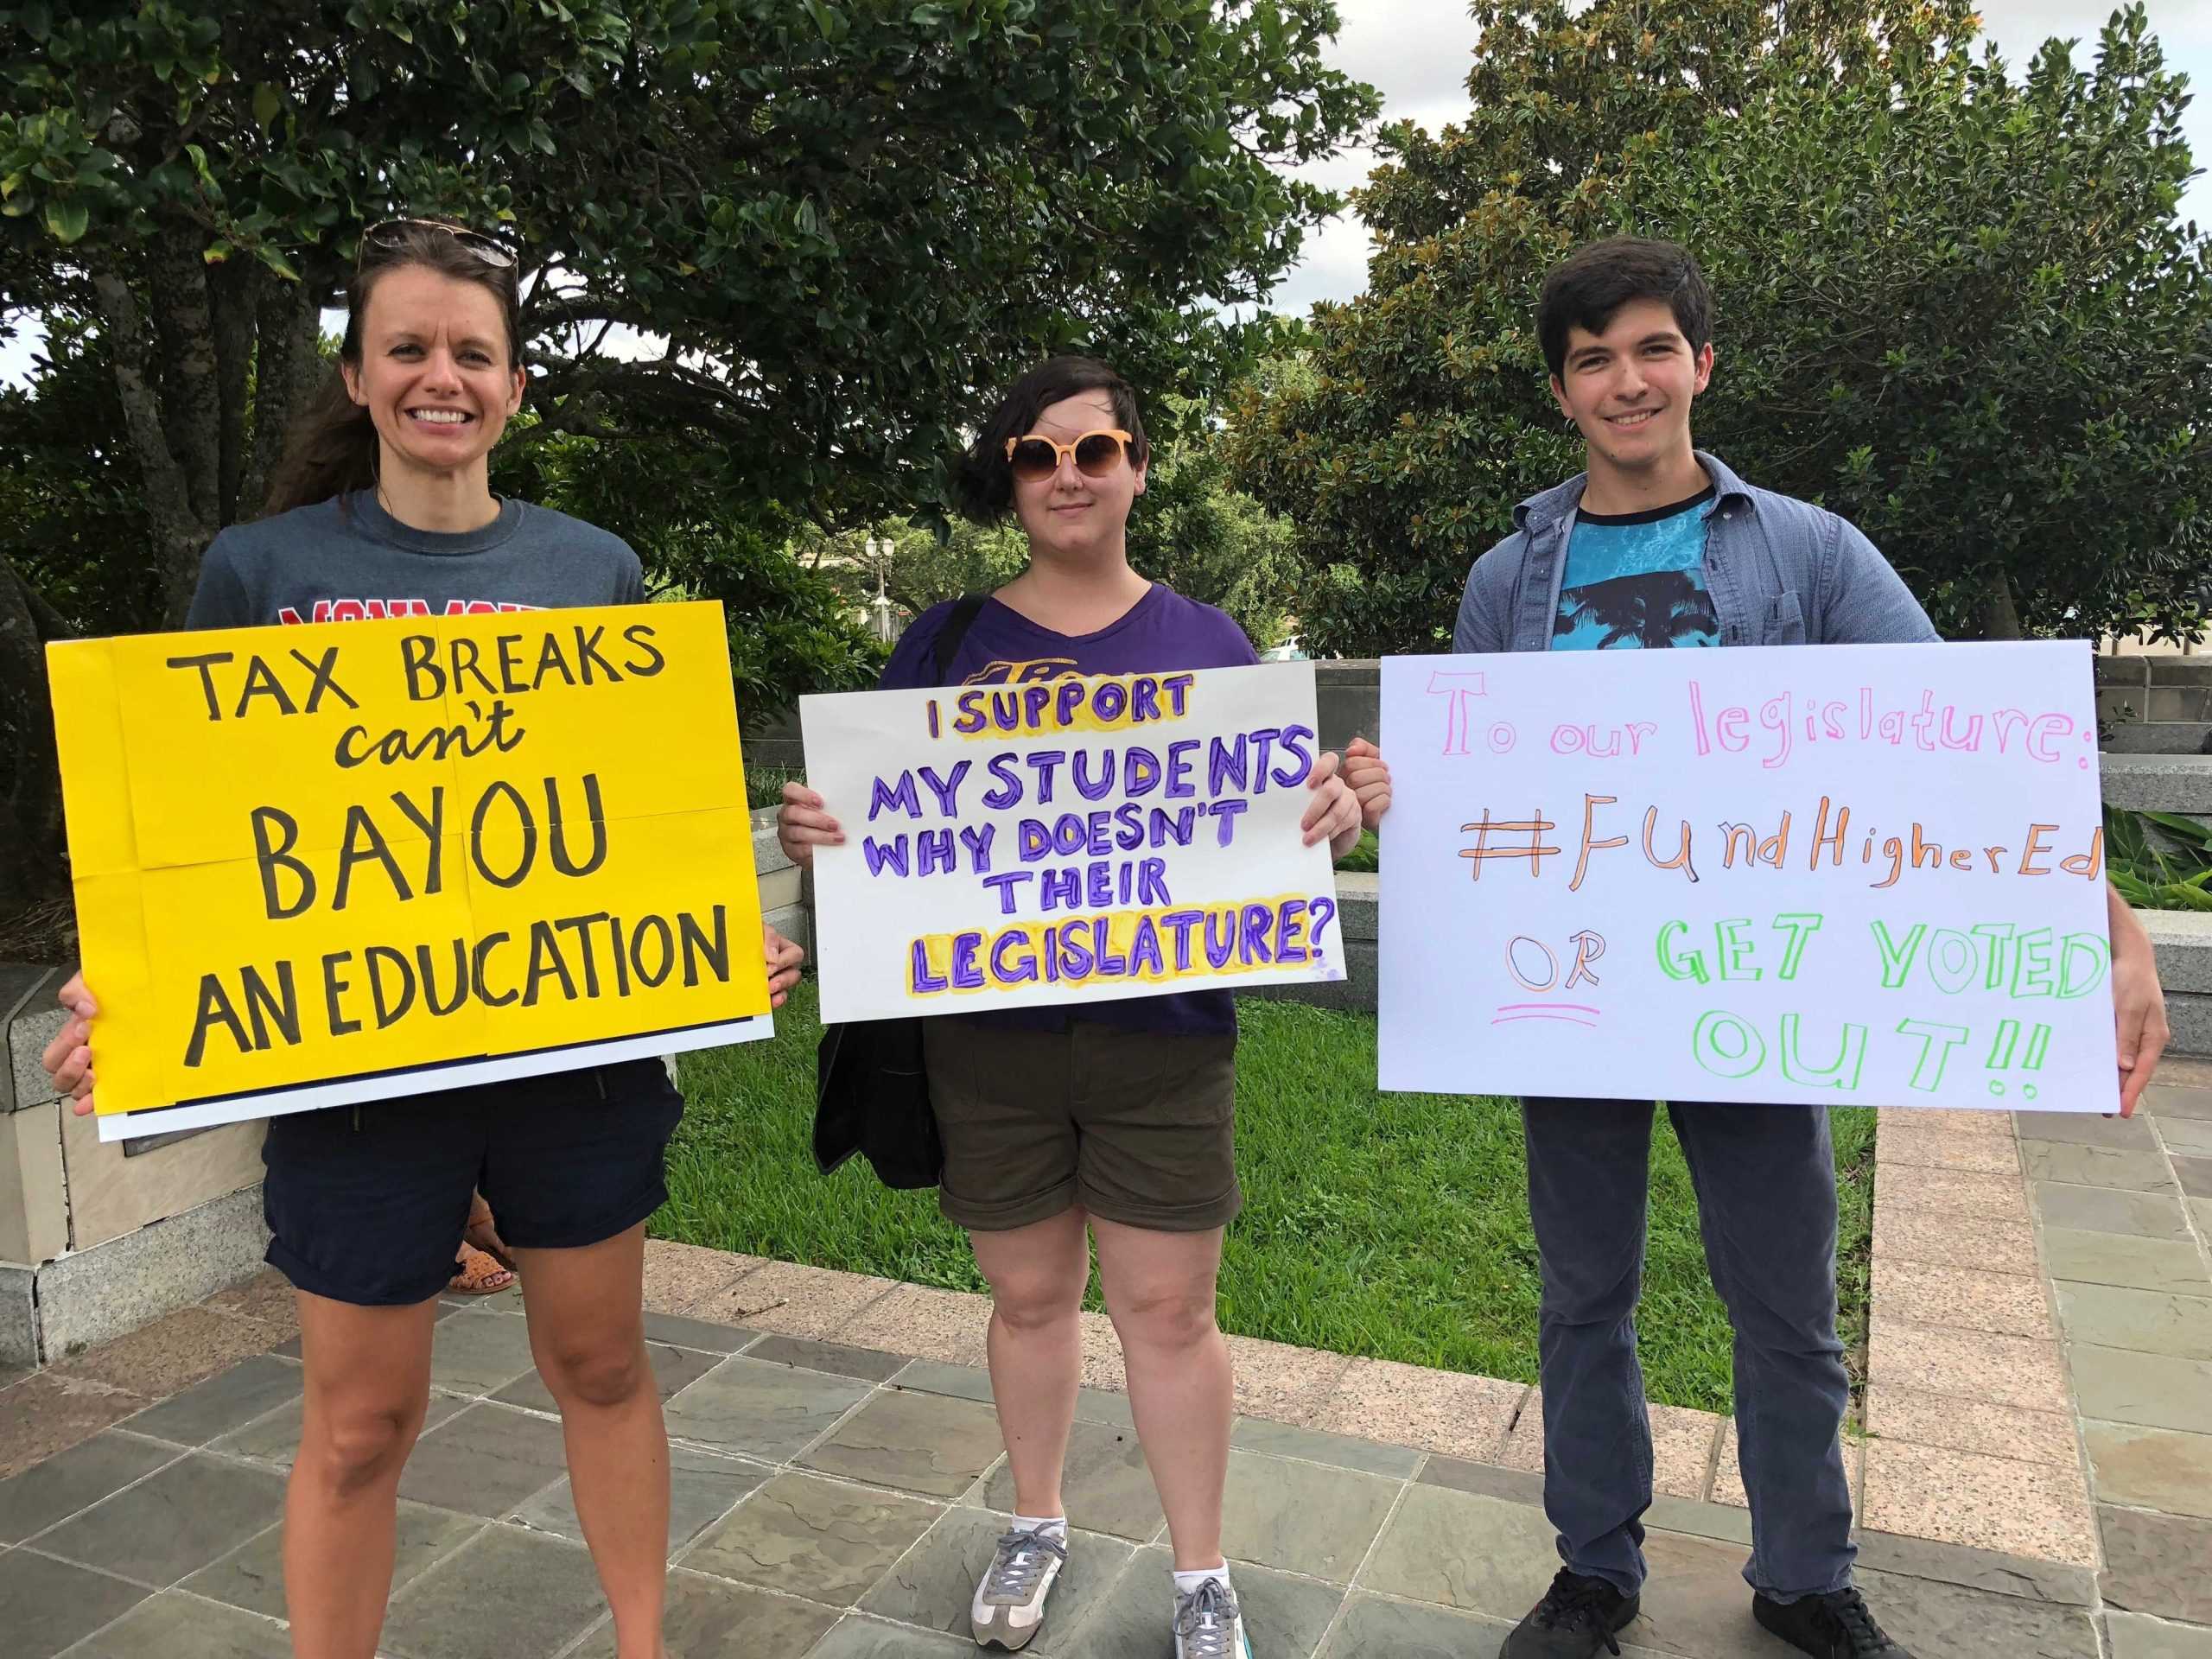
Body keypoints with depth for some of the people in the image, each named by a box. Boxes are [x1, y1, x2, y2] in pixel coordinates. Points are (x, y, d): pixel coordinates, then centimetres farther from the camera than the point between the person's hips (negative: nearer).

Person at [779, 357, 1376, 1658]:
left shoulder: (1207, 643, 5)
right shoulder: (947, 644, 5)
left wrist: (1337, 812, -16)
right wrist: (812, 829, -16)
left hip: (1162, 1028, -1)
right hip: (987, 1028, 1)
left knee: (1169, 1308, 7)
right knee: (1030, 1295, 15)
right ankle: (1037, 1527, 40)